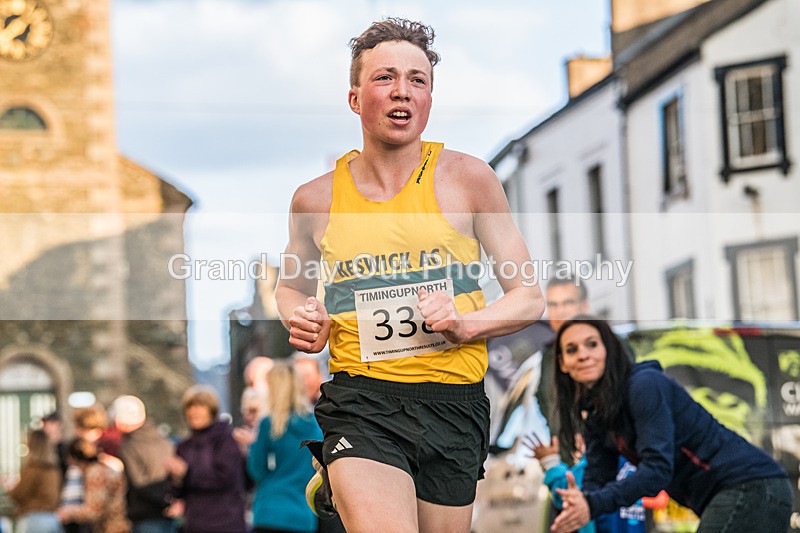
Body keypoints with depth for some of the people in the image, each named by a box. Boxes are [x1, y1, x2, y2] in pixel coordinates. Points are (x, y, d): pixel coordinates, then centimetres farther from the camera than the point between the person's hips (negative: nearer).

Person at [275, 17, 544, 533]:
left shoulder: (468, 178, 2)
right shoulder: (316, 199, 5)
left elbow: (530, 298, 6)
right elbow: (291, 285, 24)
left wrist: (466, 323, -12)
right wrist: (301, 322, 2)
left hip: (454, 402, 2)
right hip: (360, 400, -2)